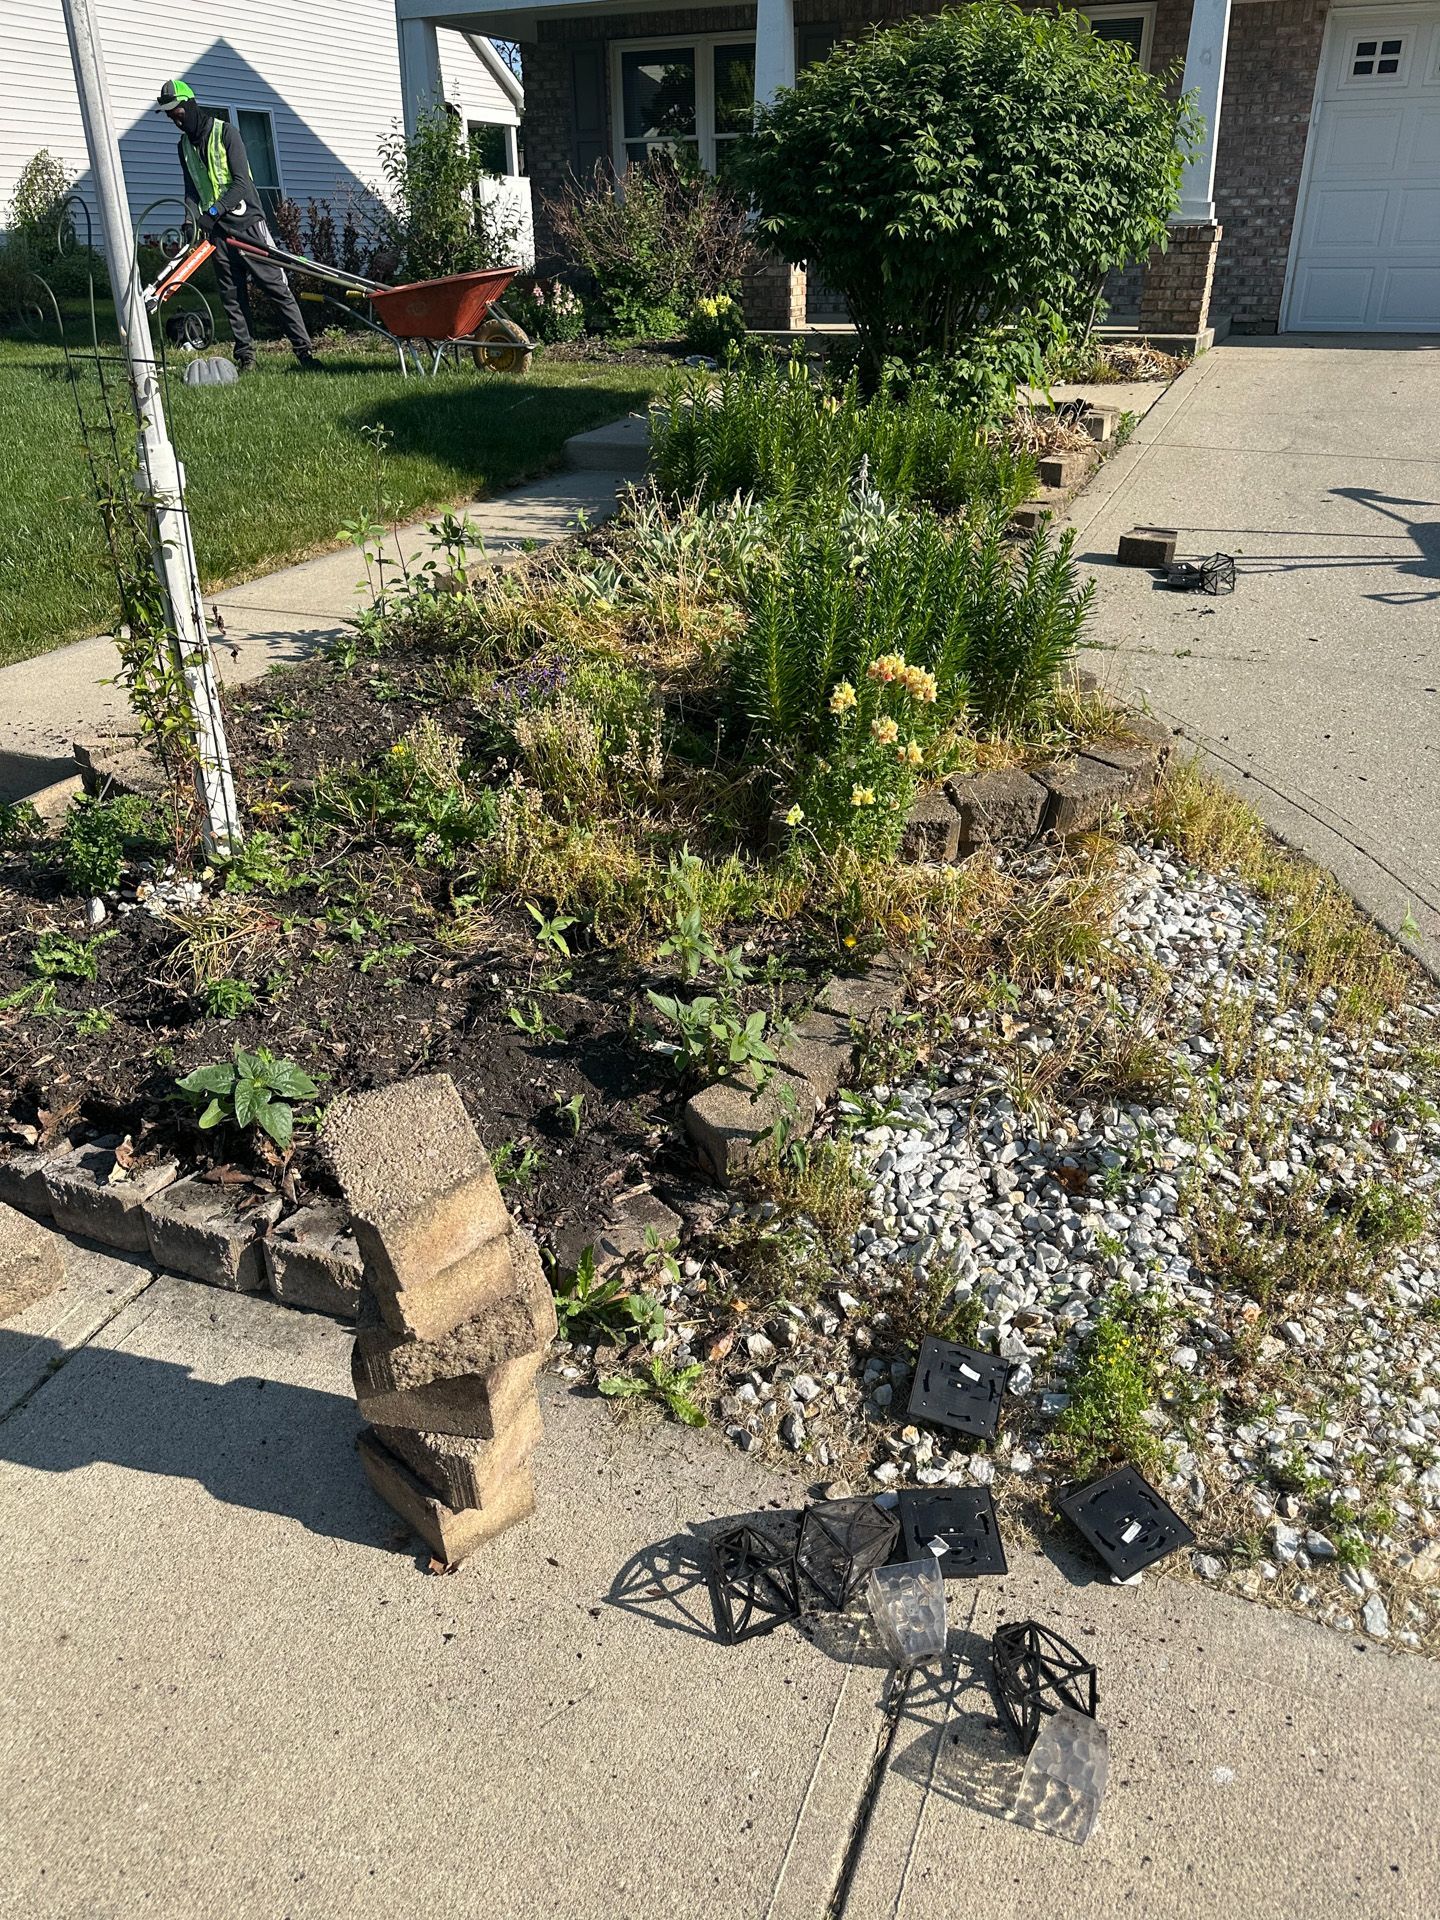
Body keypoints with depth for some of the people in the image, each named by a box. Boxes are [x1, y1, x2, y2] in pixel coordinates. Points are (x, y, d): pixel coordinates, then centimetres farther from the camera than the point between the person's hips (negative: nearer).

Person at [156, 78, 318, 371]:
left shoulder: (225, 133, -7)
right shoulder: (185, 145, 13)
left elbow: (241, 182, -15)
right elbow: (191, 190, 11)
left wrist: (214, 210, -25)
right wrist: (192, 219, -9)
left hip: (247, 223, -6)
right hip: (217, 230, 6)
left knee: (278, 288, -7)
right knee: (232, 297, 4)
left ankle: (304, 350, -6)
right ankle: (245, 355, 8)